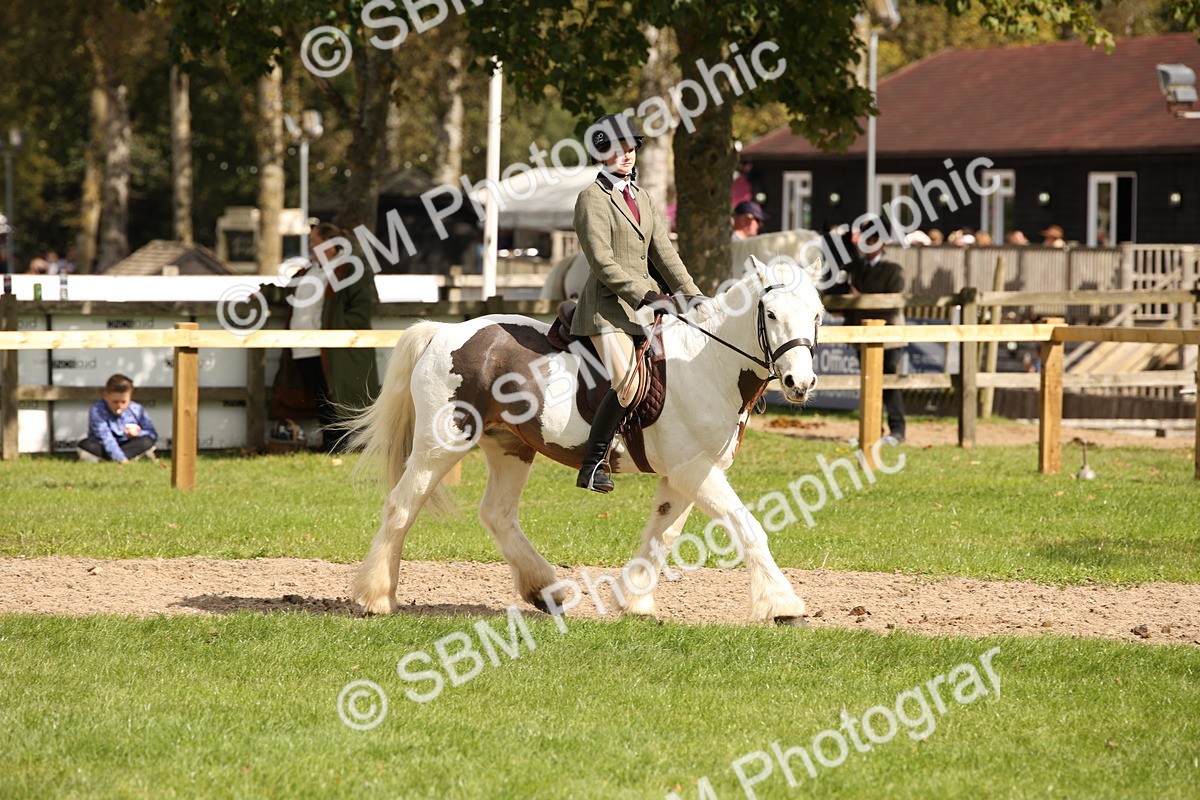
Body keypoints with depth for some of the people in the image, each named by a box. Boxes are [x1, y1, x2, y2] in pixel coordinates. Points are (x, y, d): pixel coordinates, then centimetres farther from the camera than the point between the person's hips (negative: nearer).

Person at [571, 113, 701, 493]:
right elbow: (602, 263, -13)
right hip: (609, 305, -8)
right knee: (628, 384, -24)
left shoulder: (642, 198, 18)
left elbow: (664, 255, 14)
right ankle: (592, 466, -18)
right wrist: (645, 296, -19)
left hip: (648, 301, 8)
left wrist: (694, 298, 3)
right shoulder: (593, 198, -5)